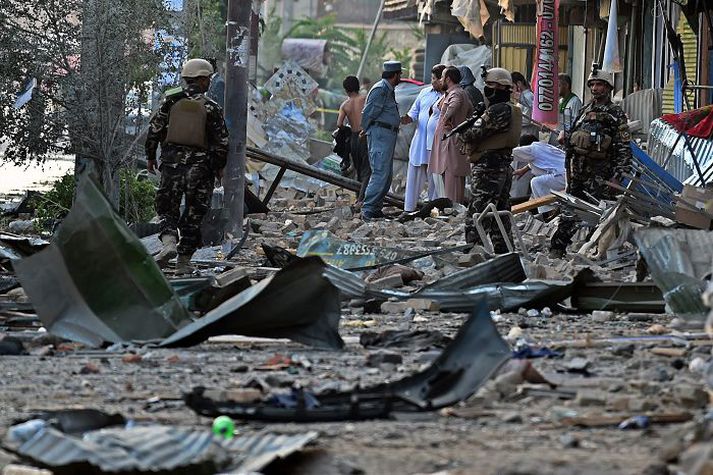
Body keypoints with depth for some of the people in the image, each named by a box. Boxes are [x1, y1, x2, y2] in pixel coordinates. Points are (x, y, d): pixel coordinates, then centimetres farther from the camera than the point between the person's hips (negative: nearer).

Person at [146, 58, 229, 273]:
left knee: (167, 207, 11)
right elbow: (221, 141, -2)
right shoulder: (210, 107, -4)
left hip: (172, 161, 1)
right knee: (194, 212, 8)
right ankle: (184, 260, 8)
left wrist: (150, 157, 14)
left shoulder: (170, 100, 1)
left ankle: (169, 241, -16)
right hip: (200, 165, -1)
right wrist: (220, 167, 12)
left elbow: (154, 129, 2)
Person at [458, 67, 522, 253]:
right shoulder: (512, 110, 16)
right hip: (504, 166, 11)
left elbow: (475, 134, -16)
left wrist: (461, 132, 3)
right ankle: (502, 252, 20)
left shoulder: (497, 111, -17)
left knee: (476, 216, -10)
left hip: (488, 169, -10)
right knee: (501, 214, 15)